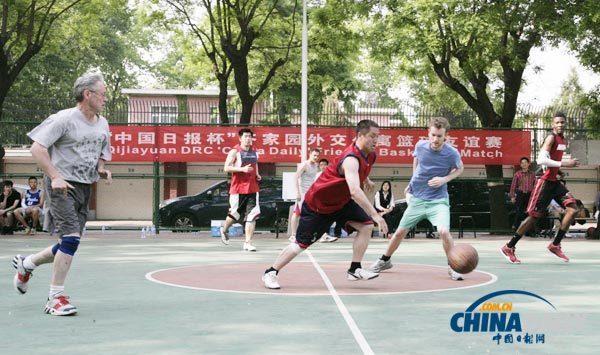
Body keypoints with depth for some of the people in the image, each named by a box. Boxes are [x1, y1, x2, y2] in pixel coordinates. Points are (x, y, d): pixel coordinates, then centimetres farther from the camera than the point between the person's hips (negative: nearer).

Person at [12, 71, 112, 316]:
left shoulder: (102, 124, 11)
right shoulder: (65, 119, -12)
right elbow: (37, 148, -15)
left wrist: (102, 170, 3)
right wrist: (55, 177, -24)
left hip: (85, 188, 8)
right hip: (62, 186, -7)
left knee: (69, 245, 8)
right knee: (71, 237, -18)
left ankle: (26, 264, 34)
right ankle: (56, 298, -9)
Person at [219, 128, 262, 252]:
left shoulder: (254, 152, 13)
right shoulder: (235, 151, -5)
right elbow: (226, 168, -12)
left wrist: (257, 175, 11)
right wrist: (242, 169, -23)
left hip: (252, 188, 5)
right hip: (238, 188, -4)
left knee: (252, 215, -7)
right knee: (235, 214, 7)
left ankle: (248, 243, -5)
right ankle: (224, 230, 38)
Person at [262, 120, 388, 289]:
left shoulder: (369, 154, -6)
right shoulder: (351, 159, -35)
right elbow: (355, 191, -49)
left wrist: (366, 180, 24)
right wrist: (375, 215, -52)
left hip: (341, 201, 8)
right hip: (317, 204, -8)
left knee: (366, 226, -9)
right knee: (302, 244, -1)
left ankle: (355, 270, -1)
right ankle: (270, 273, 16)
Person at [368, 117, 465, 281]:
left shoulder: (452, 153, -18)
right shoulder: (420, 145, -11)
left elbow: (460, 168, 4)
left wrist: (444, 179, -13)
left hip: (438, 200, -3)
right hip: (417, 198, 3)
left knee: (443, 231, -25)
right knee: (400, 232, 10)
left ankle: (453, 267, -4)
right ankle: (385, 260, 35)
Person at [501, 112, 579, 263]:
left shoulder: (564, 141, 13)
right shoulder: (551, 138, -14)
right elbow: (541, 160, -27)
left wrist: (558, 170, 11)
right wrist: (563, 163, -30)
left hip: (555, 181, 8)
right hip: (545, 181, -8)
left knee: (573, 209, -6)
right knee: (534, 216, -6)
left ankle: (555, 245, 2)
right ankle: (509, 247, 4)